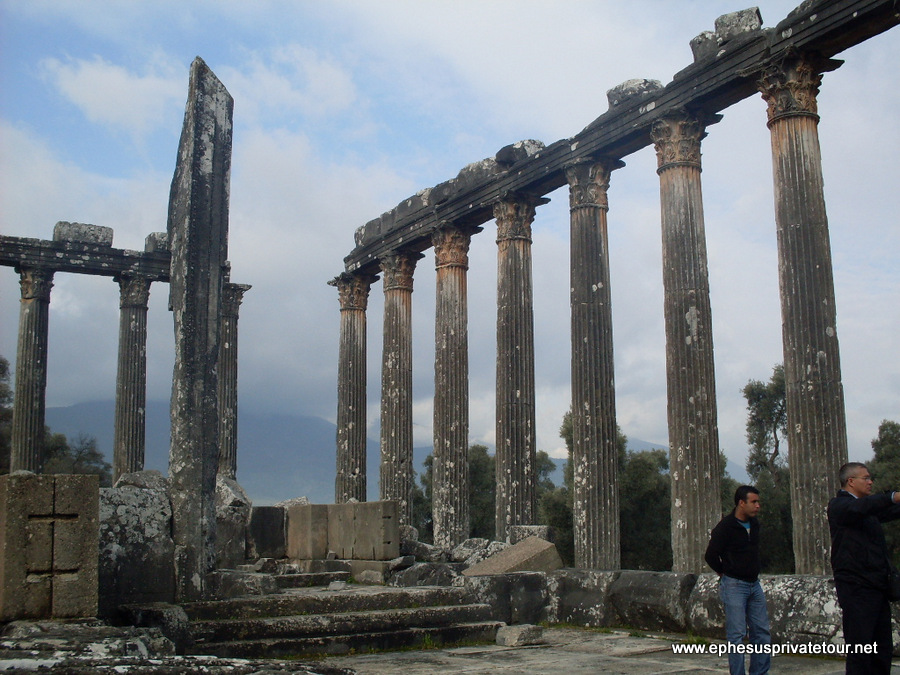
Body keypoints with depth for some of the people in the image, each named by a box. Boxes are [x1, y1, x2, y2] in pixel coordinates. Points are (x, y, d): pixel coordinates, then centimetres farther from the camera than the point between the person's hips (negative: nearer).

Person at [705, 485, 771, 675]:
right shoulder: (726, 526, -15)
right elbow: (710, 555, -14)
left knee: (762, 633, 8)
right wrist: (725, 573, 1)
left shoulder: (754, 524, 8)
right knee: (736, 635, -4)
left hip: (754, 584, 7)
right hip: (734, 586, -7)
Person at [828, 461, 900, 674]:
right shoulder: (839, 505, -7)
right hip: (856, 587, -9)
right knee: (860, 649, -10)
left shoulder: (870, 506, 21)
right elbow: (859, 509, -27)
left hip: (878, 585, 9)